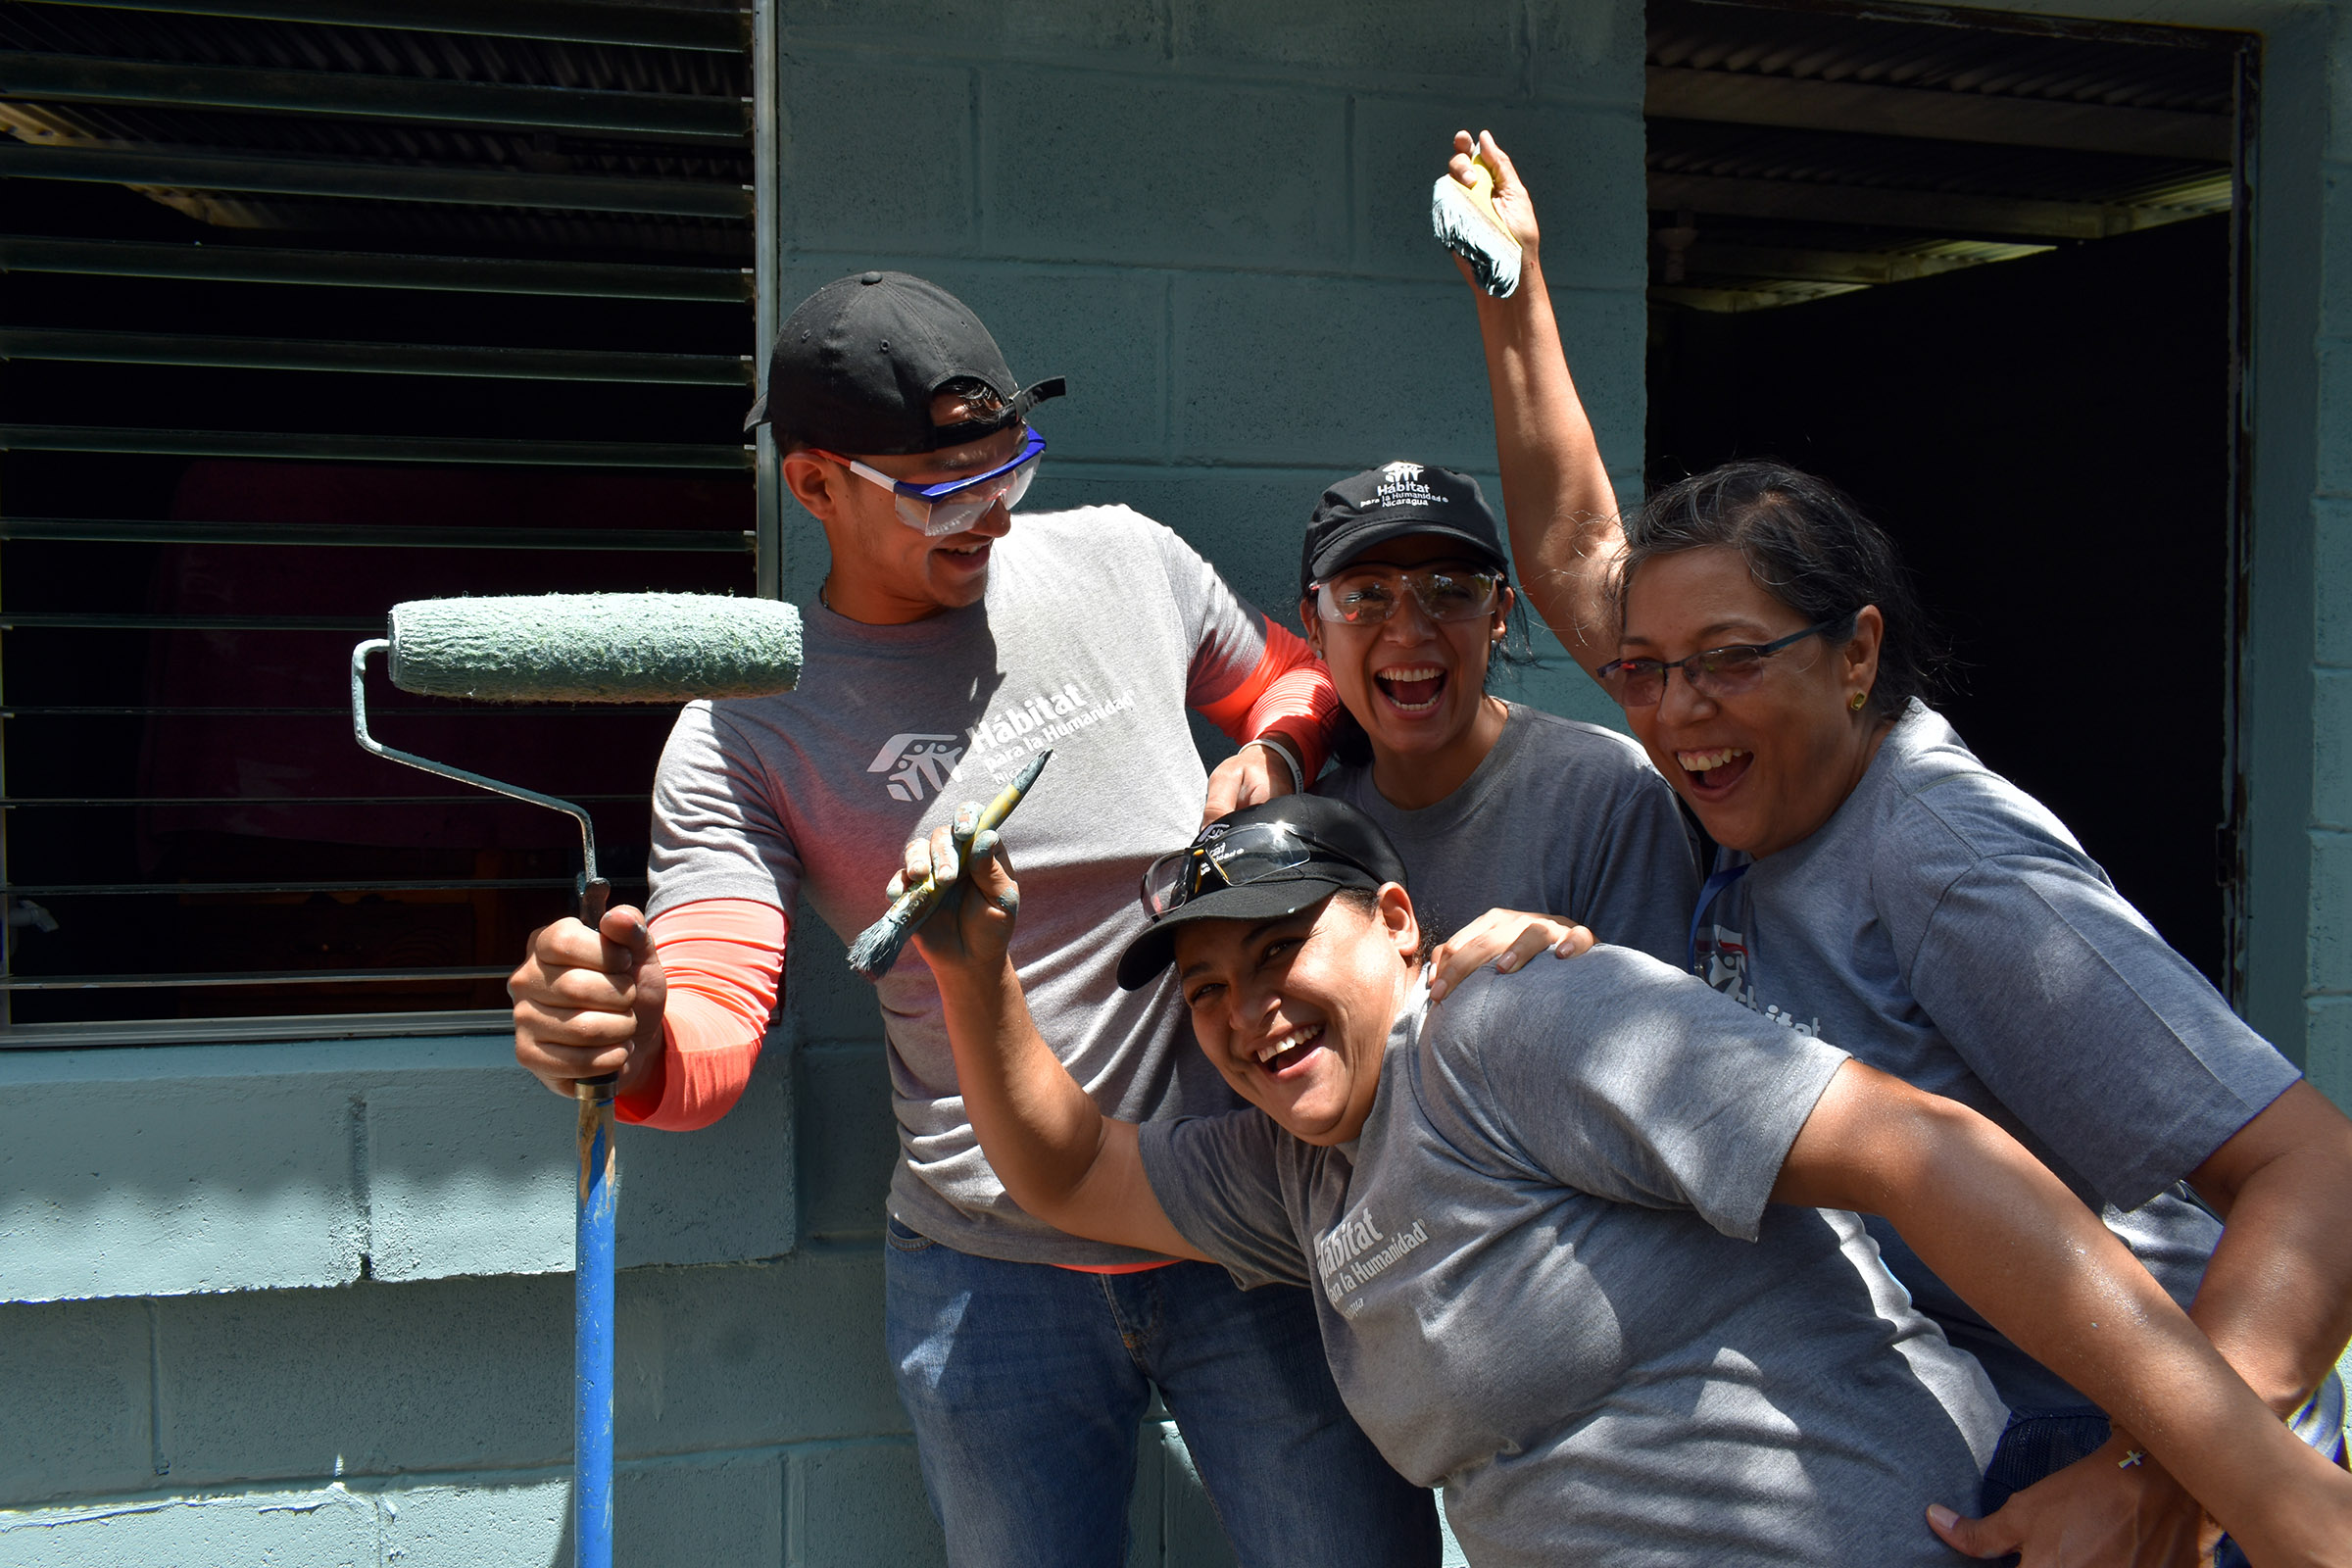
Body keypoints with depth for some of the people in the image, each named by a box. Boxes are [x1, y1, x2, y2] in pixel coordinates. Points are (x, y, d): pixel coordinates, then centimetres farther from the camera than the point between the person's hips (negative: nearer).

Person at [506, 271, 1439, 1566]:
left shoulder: (1119, 560, 2)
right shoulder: (740, 736, -5)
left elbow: (1298, 680, 18)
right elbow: (714, 1029, -13)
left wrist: (1270, 763, -4)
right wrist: (628, 1042, -37)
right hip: (988, 1276, -1)